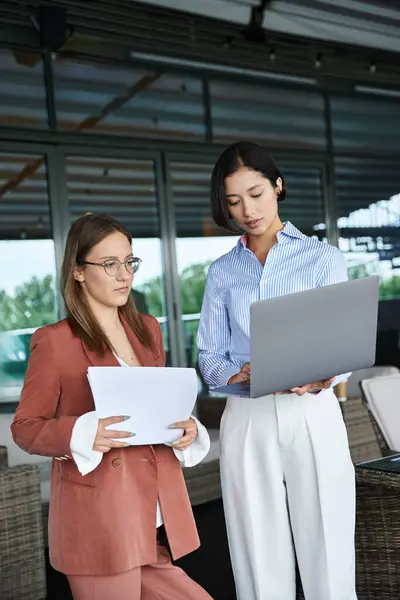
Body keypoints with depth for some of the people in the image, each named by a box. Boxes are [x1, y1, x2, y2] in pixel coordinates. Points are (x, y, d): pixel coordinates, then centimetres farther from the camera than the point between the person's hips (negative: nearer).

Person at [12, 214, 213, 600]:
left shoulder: (147, 329, 10)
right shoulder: (54, 341, -9)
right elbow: (25, 428, -6)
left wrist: (185, 429, -3)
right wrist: (83, 435, -24)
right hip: (99, 523, -6)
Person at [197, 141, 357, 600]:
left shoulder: (322, 258, 4)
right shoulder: (222, 272, 11)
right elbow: (209, 355, 7)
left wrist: (321, 379, -23)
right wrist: (238, 372, -15)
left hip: (312, 414, -2)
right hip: (246, 419, 2)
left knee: (327, 553, 2)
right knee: (260, 560, 7)